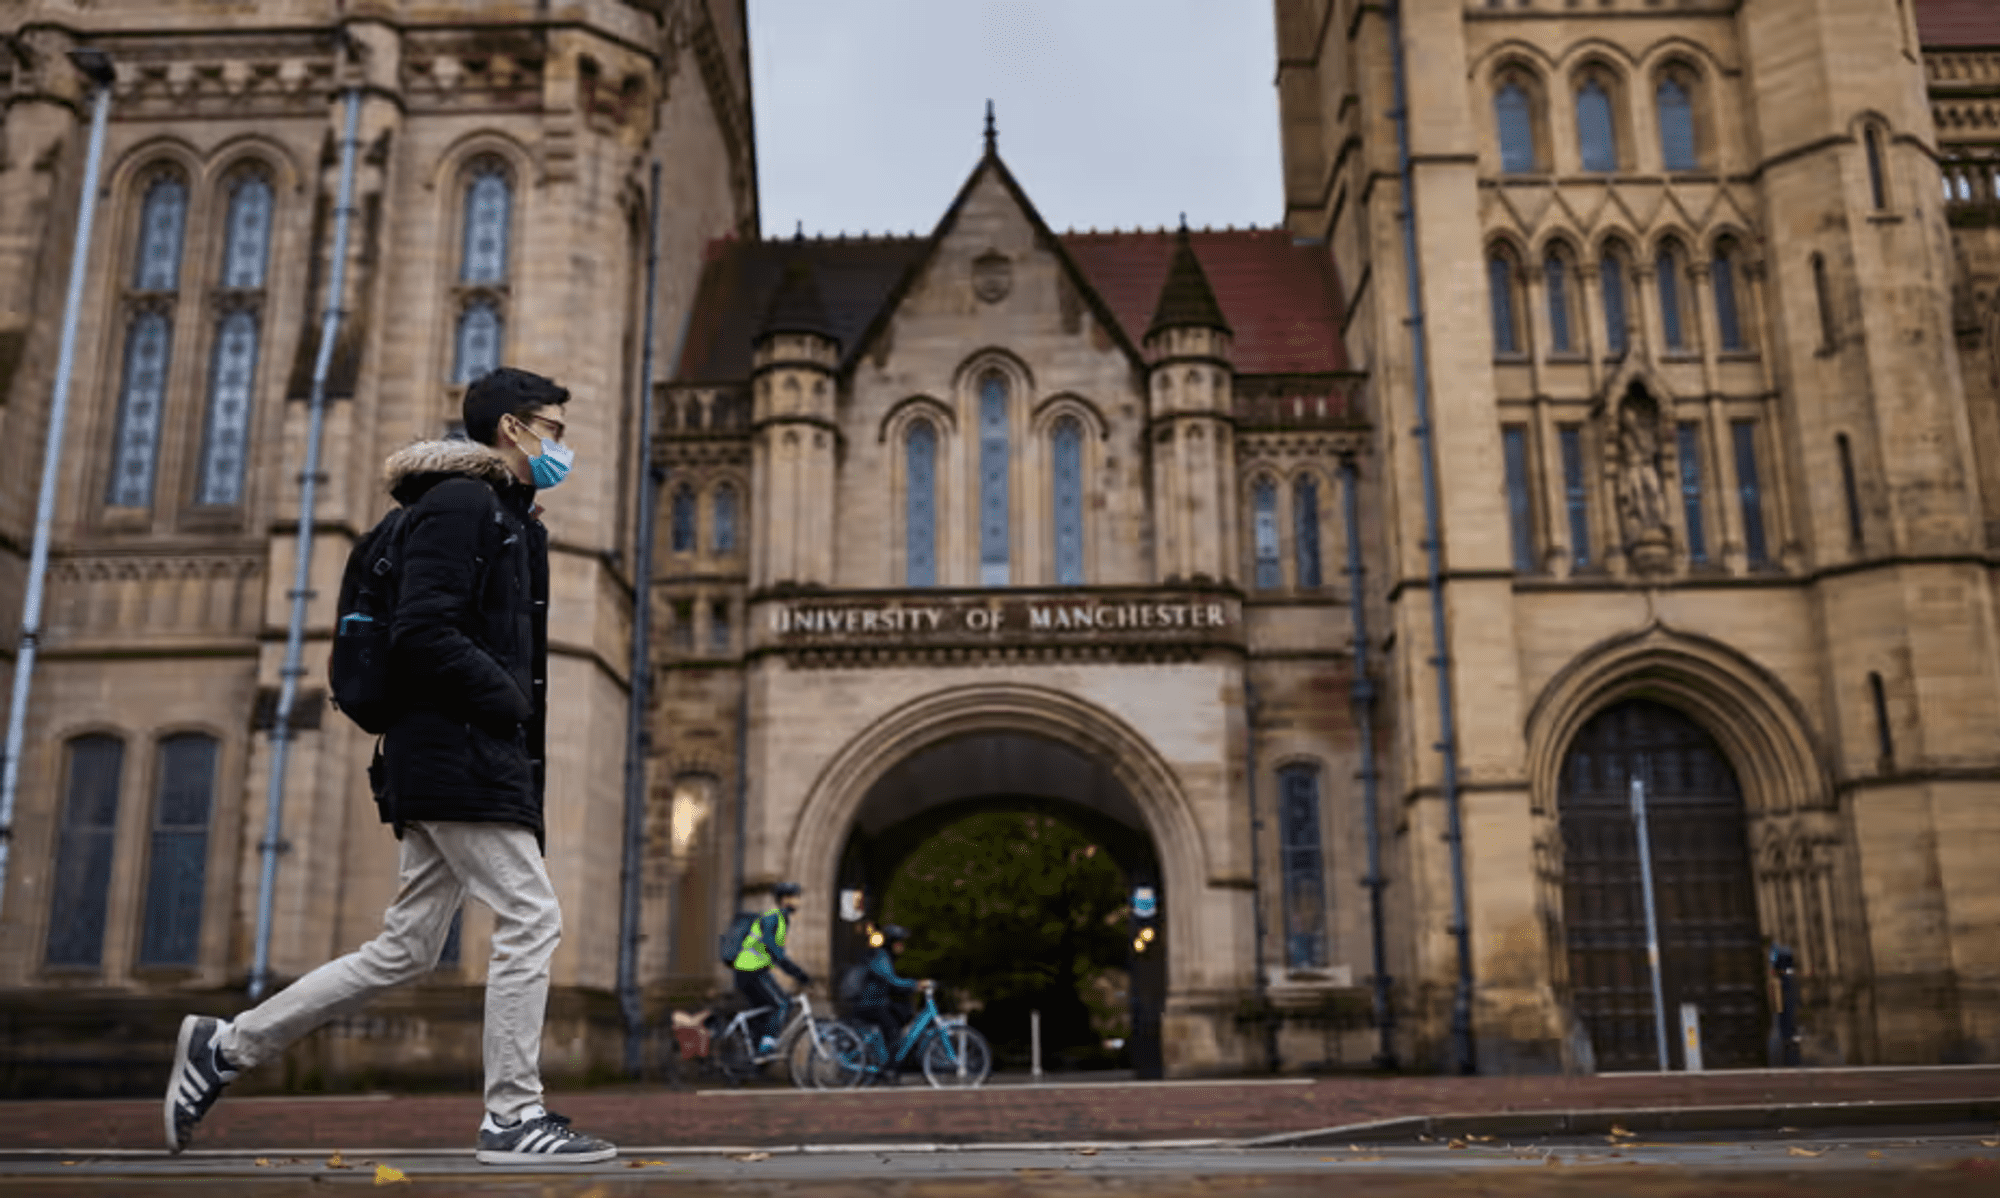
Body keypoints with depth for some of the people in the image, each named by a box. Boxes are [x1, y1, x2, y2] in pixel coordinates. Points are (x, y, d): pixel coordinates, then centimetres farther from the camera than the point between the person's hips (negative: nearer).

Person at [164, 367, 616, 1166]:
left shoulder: (507, 518, 23)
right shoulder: (461, 503, -8)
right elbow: (423, 636, -19)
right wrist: (511, 700, -11)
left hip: (446, 762, 10)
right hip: (462, 756, -10)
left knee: (406, 948, 11)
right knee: (531, 919, -7)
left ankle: (225, 1047, 18)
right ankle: (513, 1117, 0)